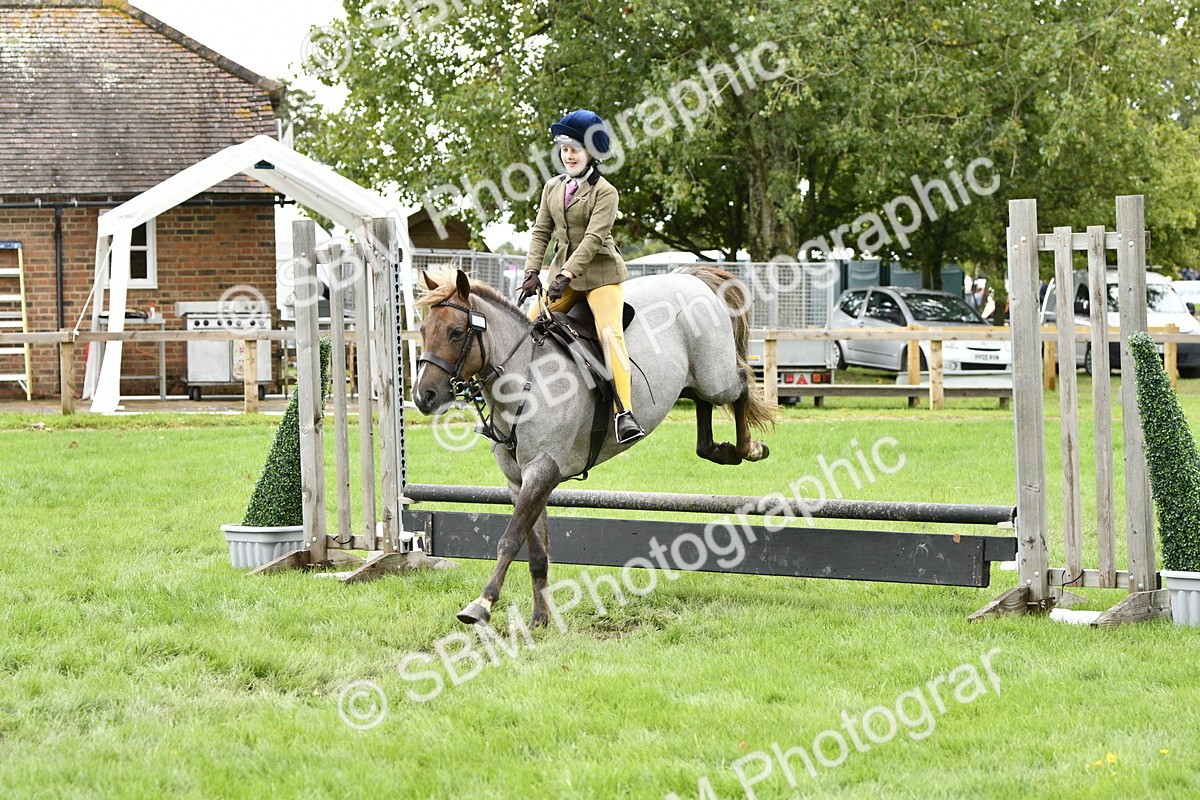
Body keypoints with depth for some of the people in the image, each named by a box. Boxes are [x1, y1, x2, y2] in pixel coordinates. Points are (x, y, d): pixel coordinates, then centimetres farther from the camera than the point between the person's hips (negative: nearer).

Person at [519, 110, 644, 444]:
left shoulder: (604, 191, -9)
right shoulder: (553, 187, 9)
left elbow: (594, 238, -18)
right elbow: (541, 232, 7)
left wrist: (566, 275, -26)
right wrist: (532, 272, -8)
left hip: (600, 271, -6)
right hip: (563, 272, 6)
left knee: (610, 332, -22)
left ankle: (624, 412, -28)